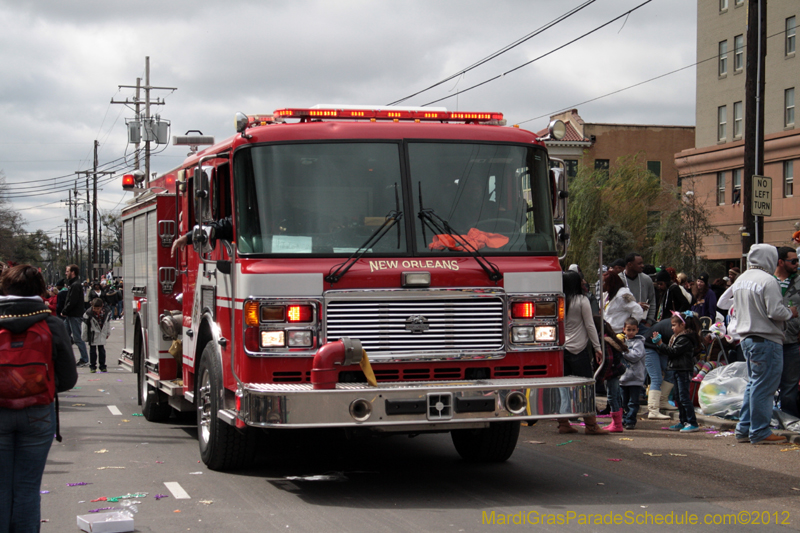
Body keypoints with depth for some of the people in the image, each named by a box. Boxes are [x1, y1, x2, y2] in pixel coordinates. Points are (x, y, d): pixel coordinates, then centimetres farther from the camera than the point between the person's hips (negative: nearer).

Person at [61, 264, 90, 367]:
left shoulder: (76, 285, -16)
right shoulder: (73, 284, 17)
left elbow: (72, 302, -22)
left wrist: (64, 312, -13)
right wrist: (65, 312, 8)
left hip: (75, 316, -10)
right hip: (70, 315, 10)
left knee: (77, 338, -5)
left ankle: (84, 359, 0)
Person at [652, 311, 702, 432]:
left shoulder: (685, 339, -15)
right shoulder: (679, 337, 18)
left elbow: (673, 351, -20)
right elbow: (671, 351, 16)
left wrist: (660, 344, -15)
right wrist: (659, 343, 8)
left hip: (683, 371, -11)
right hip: (678, 370, 11)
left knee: (684, 397, -10)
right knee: (680, 398, 14)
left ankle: (693, 423, -9)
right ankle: (683, 422, 21)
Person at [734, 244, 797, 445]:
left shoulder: (740, 280, 12)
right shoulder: (768, 280, -16)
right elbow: (775, 312, -20)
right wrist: (790, 313, -1)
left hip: (747, 339, 9)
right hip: (766, 340, -9)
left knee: (753, 384, 17)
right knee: (763, 386, -4)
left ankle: (744, 429, 18)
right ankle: (760, 432, -1)